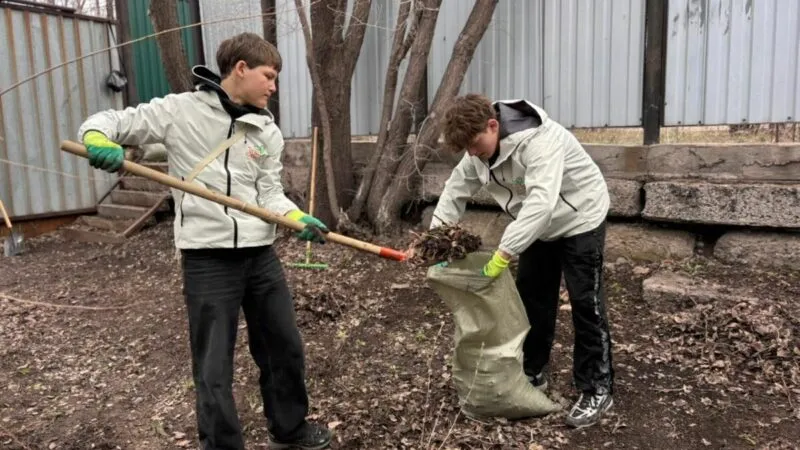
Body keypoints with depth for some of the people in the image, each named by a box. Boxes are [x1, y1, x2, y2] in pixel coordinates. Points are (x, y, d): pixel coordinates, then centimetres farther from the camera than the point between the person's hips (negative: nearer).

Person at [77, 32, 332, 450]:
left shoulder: (268, 131, 7)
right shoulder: (180, 109, -4)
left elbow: (270, 194, 3)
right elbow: (107, 121, 1)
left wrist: (299, 219, -17)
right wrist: (97, 140, -23)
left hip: (261, 253, 5)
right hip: (207, 258, -5)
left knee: (285, 347, 17)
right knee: (213, 367, 4)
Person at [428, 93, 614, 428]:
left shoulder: (539, 141, -36)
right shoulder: (480, 146, -10)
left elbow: (541, 203, -47)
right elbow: (456, 189, -3)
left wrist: (504, 252, -51)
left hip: (579, 220, -8)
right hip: (539, 226, 8)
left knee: (585, 303, -5)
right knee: (532, 296, 12)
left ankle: (597, 389, 9)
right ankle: (532, 373, 27)